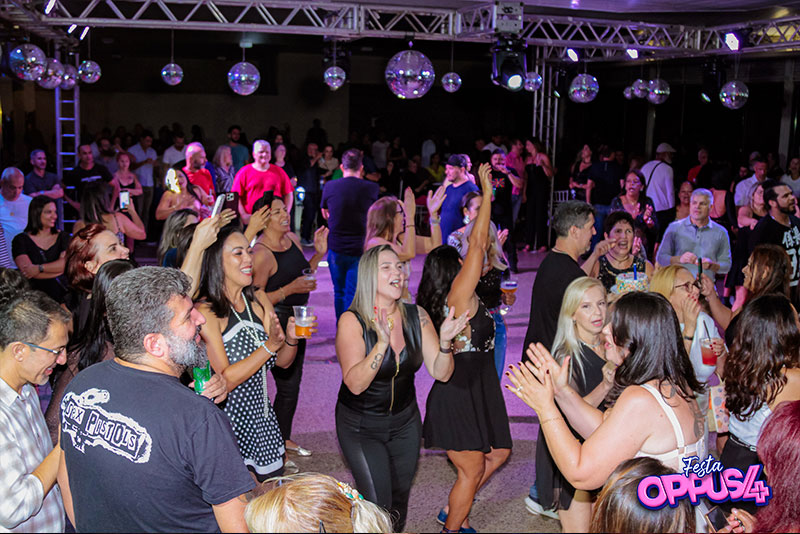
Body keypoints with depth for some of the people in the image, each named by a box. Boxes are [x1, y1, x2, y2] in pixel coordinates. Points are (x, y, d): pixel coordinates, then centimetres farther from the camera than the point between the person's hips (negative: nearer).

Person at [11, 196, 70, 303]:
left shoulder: (62, 237, 13)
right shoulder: (21, 240, 6)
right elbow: (26, 269, -7)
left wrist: (39, 268, -13)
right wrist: (58, 270, -5)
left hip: (63, 294, 1)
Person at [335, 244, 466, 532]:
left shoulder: (416, 316, -8)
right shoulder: (352, 321, -20)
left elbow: (441, 373, -9)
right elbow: (355, 383, -28)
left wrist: (445, 341, -28)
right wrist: (382, 342, -40)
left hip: (405, 423, 4)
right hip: (361, 427, -4)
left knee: (399, 500, 17)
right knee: (378, 506, -8)